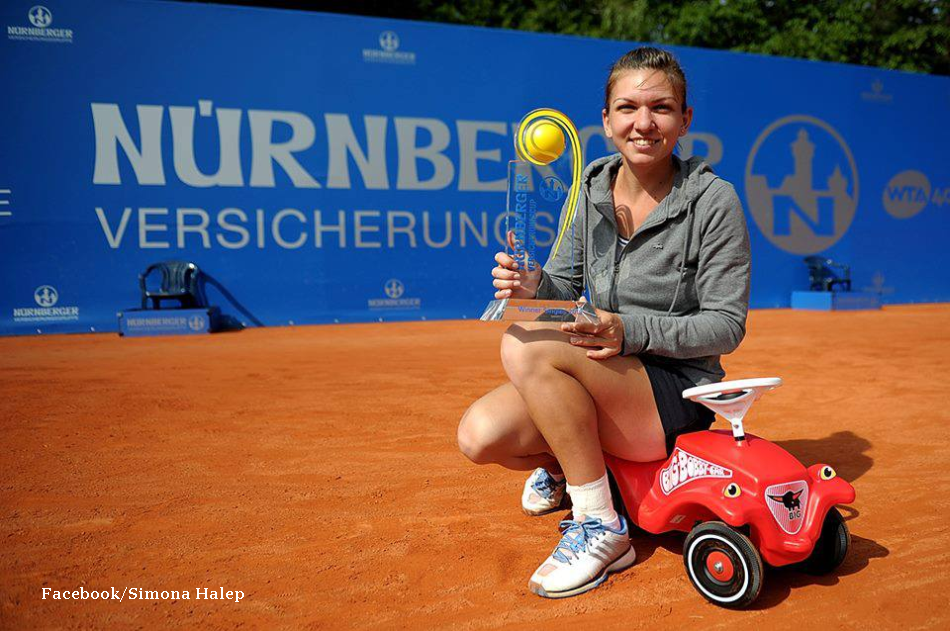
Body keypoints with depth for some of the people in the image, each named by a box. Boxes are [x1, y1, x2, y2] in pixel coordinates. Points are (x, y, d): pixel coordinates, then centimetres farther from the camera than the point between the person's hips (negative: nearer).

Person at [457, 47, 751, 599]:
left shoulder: (713, 201, -11)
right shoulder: (591, 188, 3)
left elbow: (727, 325, -11)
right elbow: (566, 285, 8)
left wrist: (632, 331, -26)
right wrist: (533, 285, -17)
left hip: (677, 395, -5)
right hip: (598, 382, 5)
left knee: (527, 346, -30)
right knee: (480, 435, -19)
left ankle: (602, 528, -15)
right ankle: (562, 463, 18)